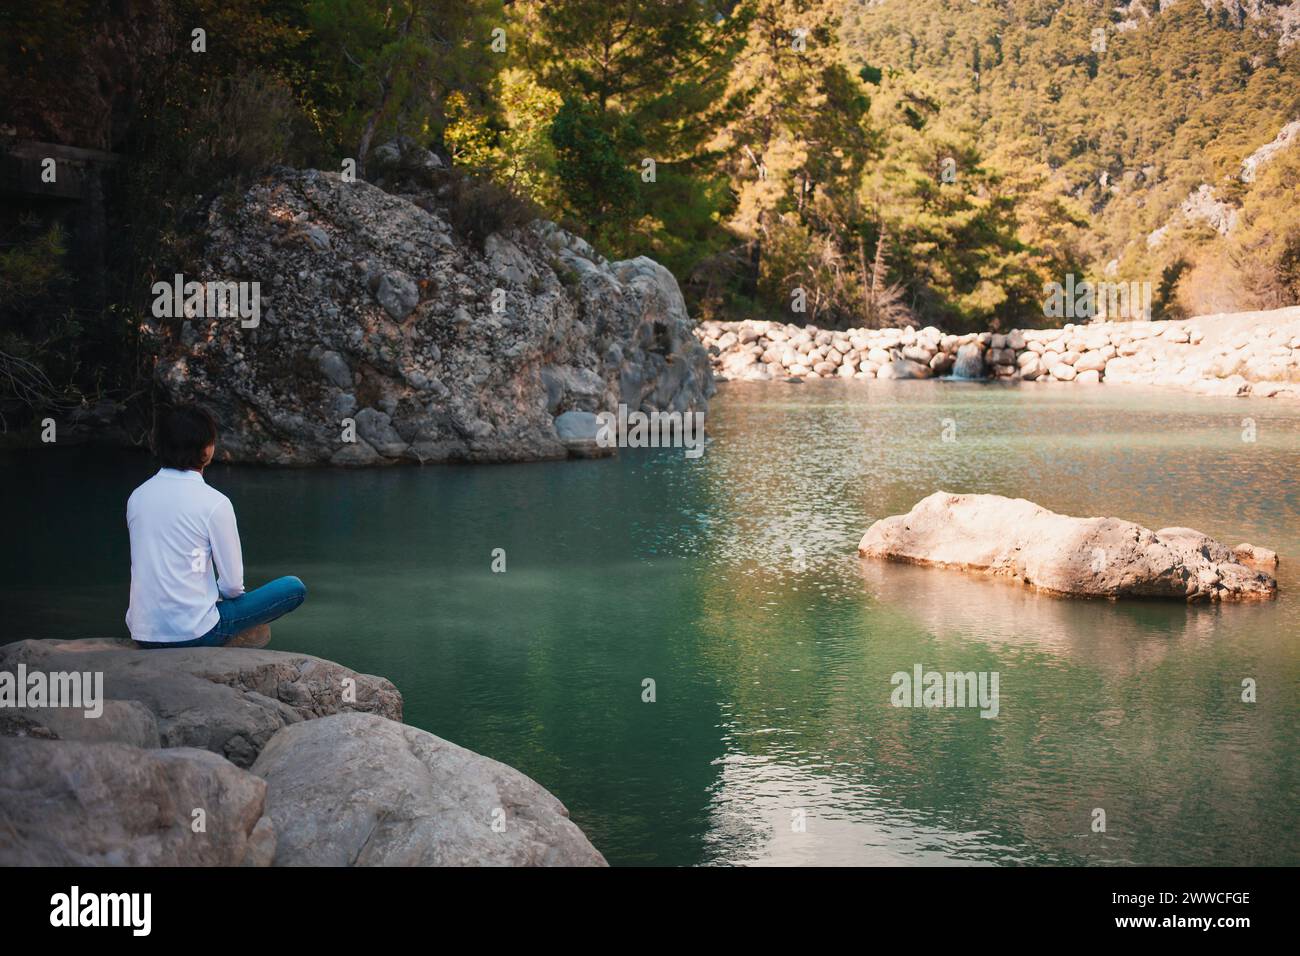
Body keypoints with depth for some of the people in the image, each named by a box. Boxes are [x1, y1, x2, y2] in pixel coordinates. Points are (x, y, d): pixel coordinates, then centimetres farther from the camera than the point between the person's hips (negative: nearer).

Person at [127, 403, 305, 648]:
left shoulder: (137, 497, 5)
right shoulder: (214, 503, -12)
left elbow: (154, 572, 14)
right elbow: (233, 584, -7)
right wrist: (218, 591, 16)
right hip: (193, 633, -7)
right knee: (294, 588, 4)